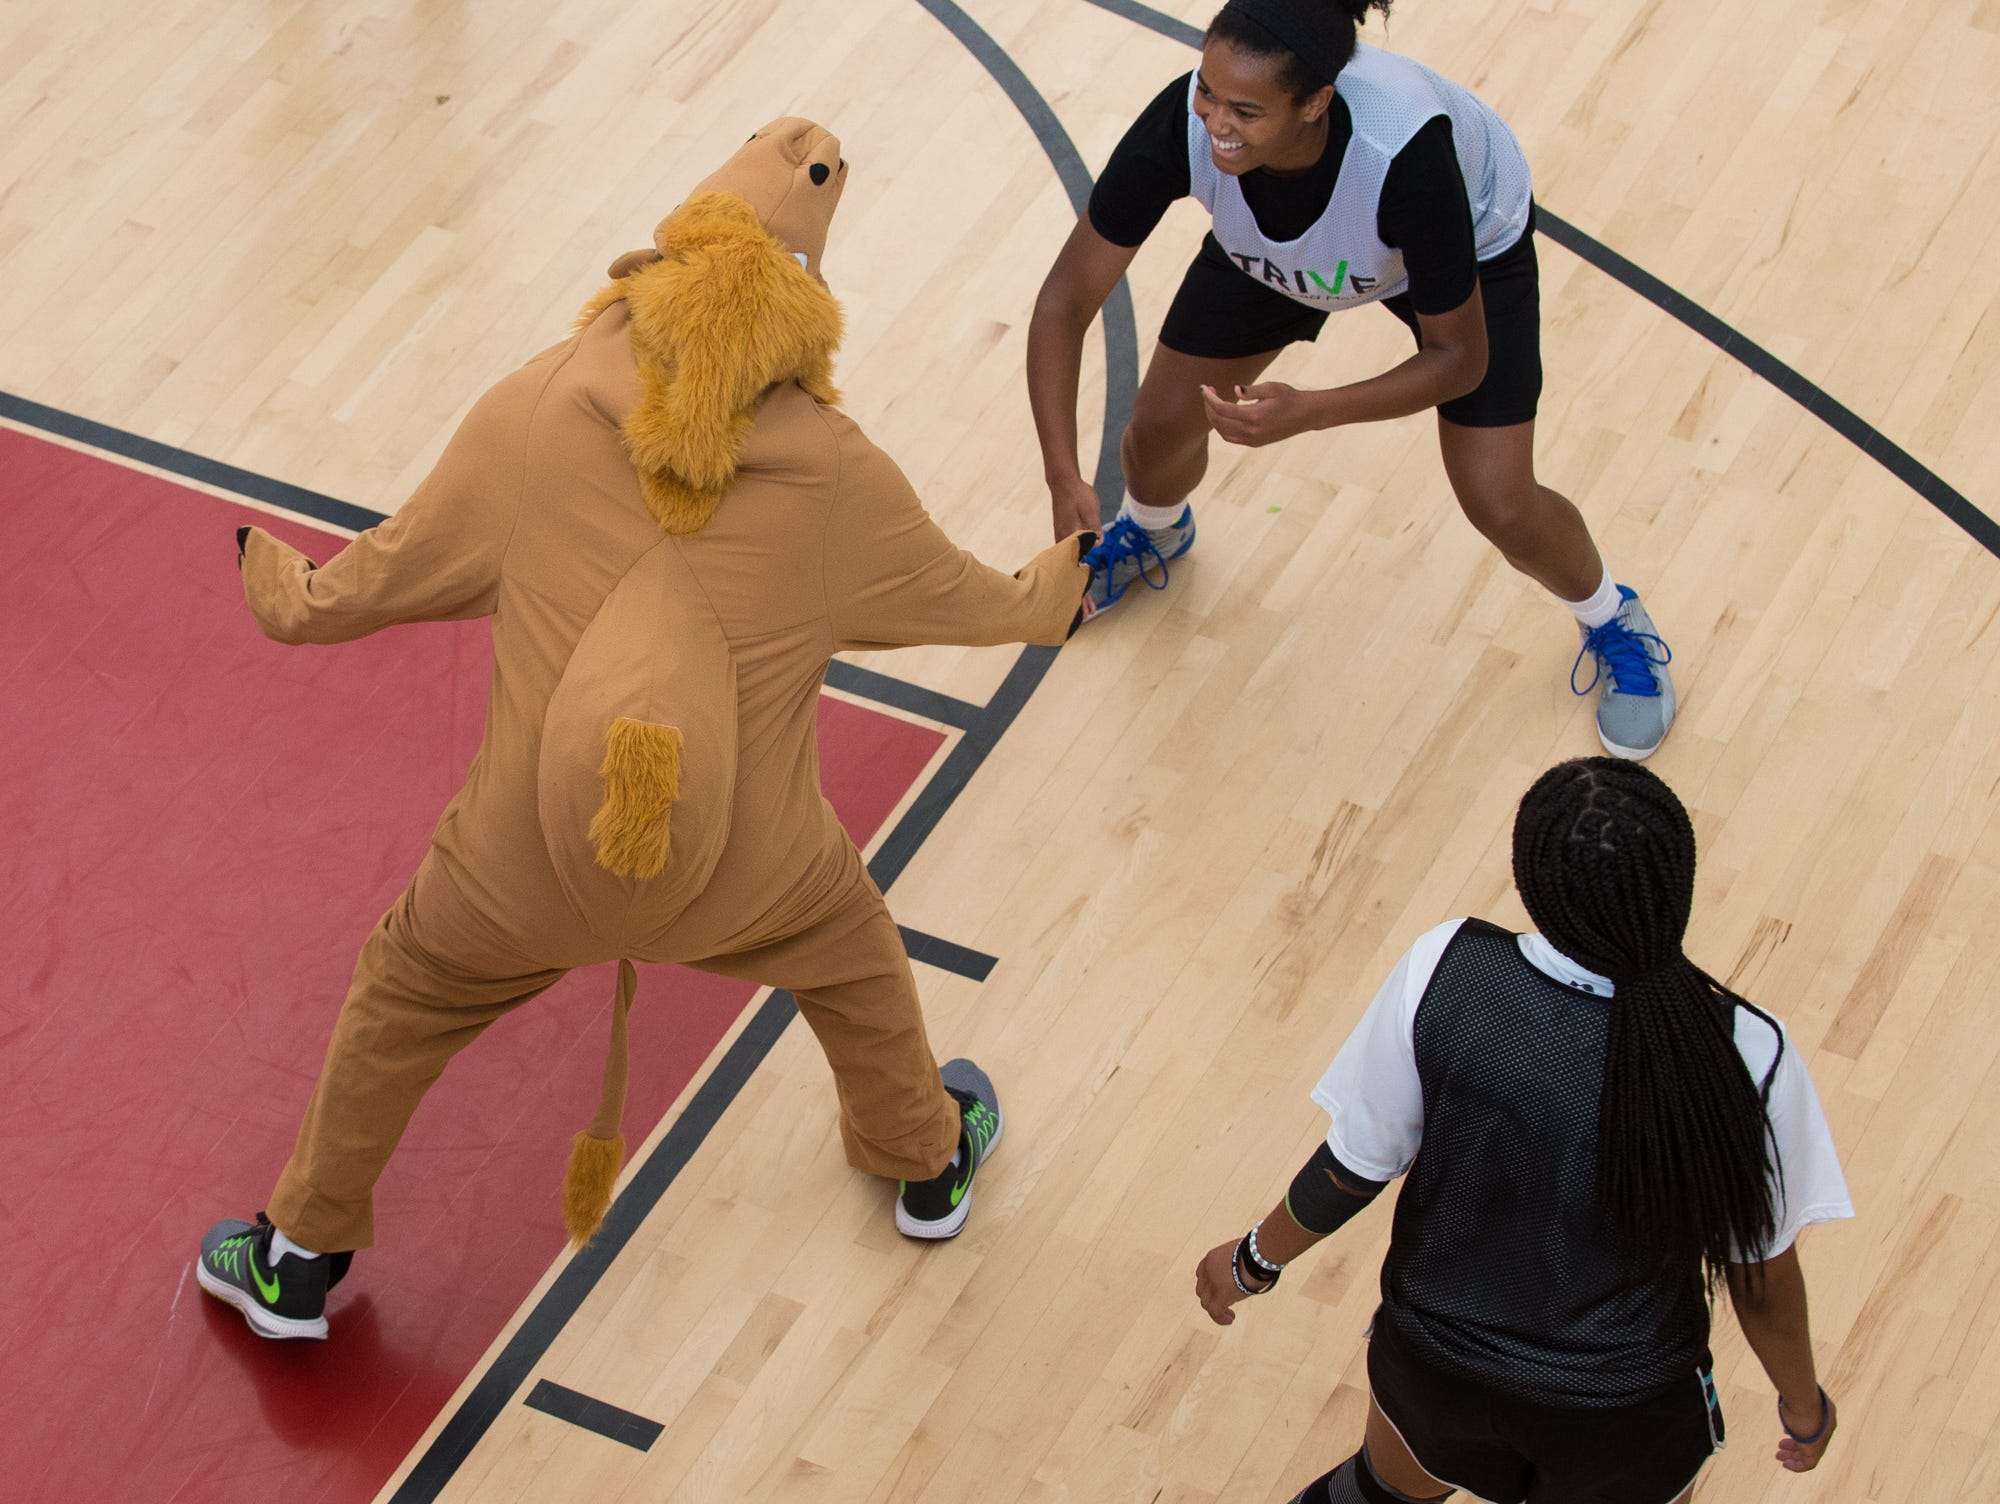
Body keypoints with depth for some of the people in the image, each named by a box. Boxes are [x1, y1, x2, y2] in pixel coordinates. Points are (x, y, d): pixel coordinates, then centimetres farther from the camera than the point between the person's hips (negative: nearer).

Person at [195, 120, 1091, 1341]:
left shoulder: (527, 419, -17)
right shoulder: (842, 481, -16)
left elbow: (378, 580, -4)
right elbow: (969, 601, 3)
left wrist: (289, 596, 19)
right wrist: (1053, 597, 27)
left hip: (521, 874, 0)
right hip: (752, 876, 1)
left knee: (401, 1002, 28)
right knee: (854, 955, 34)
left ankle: (299, 1261, 44)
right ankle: (928, 1157, 59)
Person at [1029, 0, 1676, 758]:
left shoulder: (1406, 154, -46)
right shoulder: (1184, 124, -39)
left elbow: (1459, 357, -31)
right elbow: (1067, 299, -29)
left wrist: (1307, 413, -45)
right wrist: (1064, 477, -38)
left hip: (1469, 237, -3)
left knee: (1500, 506, -8)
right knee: (1161, 425, 4)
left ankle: (1612, 622, 27)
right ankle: (1150, 535, 43)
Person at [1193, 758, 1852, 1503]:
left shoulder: (1443, 973, -28)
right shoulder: (1748, 1056, -30)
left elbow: (1356, 1166, -13)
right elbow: (1761, 1273, -14)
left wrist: (1256, 1259, 8)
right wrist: (1804, 1405, 6)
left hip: (1435, 1355, 1)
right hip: (1625, 1413, -1)